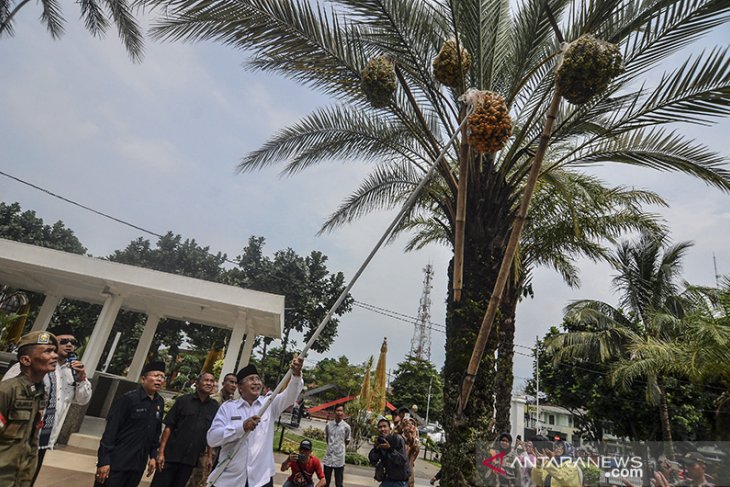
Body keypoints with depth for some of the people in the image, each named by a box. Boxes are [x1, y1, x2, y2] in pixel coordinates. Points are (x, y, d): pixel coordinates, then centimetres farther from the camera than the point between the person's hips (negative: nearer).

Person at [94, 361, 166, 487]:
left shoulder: (160, 403, 5)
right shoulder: (128, 399, -13)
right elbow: (111, 430, -14)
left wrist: (153, 456, 10)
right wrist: (103, 461, -16)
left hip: (138, 465, 6)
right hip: (117, 462, -6)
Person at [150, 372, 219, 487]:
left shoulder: (215, 407, 2)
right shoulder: (183, 400, -3)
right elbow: (169, 427, -4)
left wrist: (209, 456, 3)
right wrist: (161, 452, -9)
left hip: (191, 459, 2)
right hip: (171, 455, -2)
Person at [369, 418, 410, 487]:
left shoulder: (397, 438, -19)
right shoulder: (379, 440, -2)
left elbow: (402, 460, -24)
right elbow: (372, 461, -6)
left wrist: (390, 449, -34)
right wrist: (376, 448, -22)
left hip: (400, 481, -5)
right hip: (388, 479, 6)